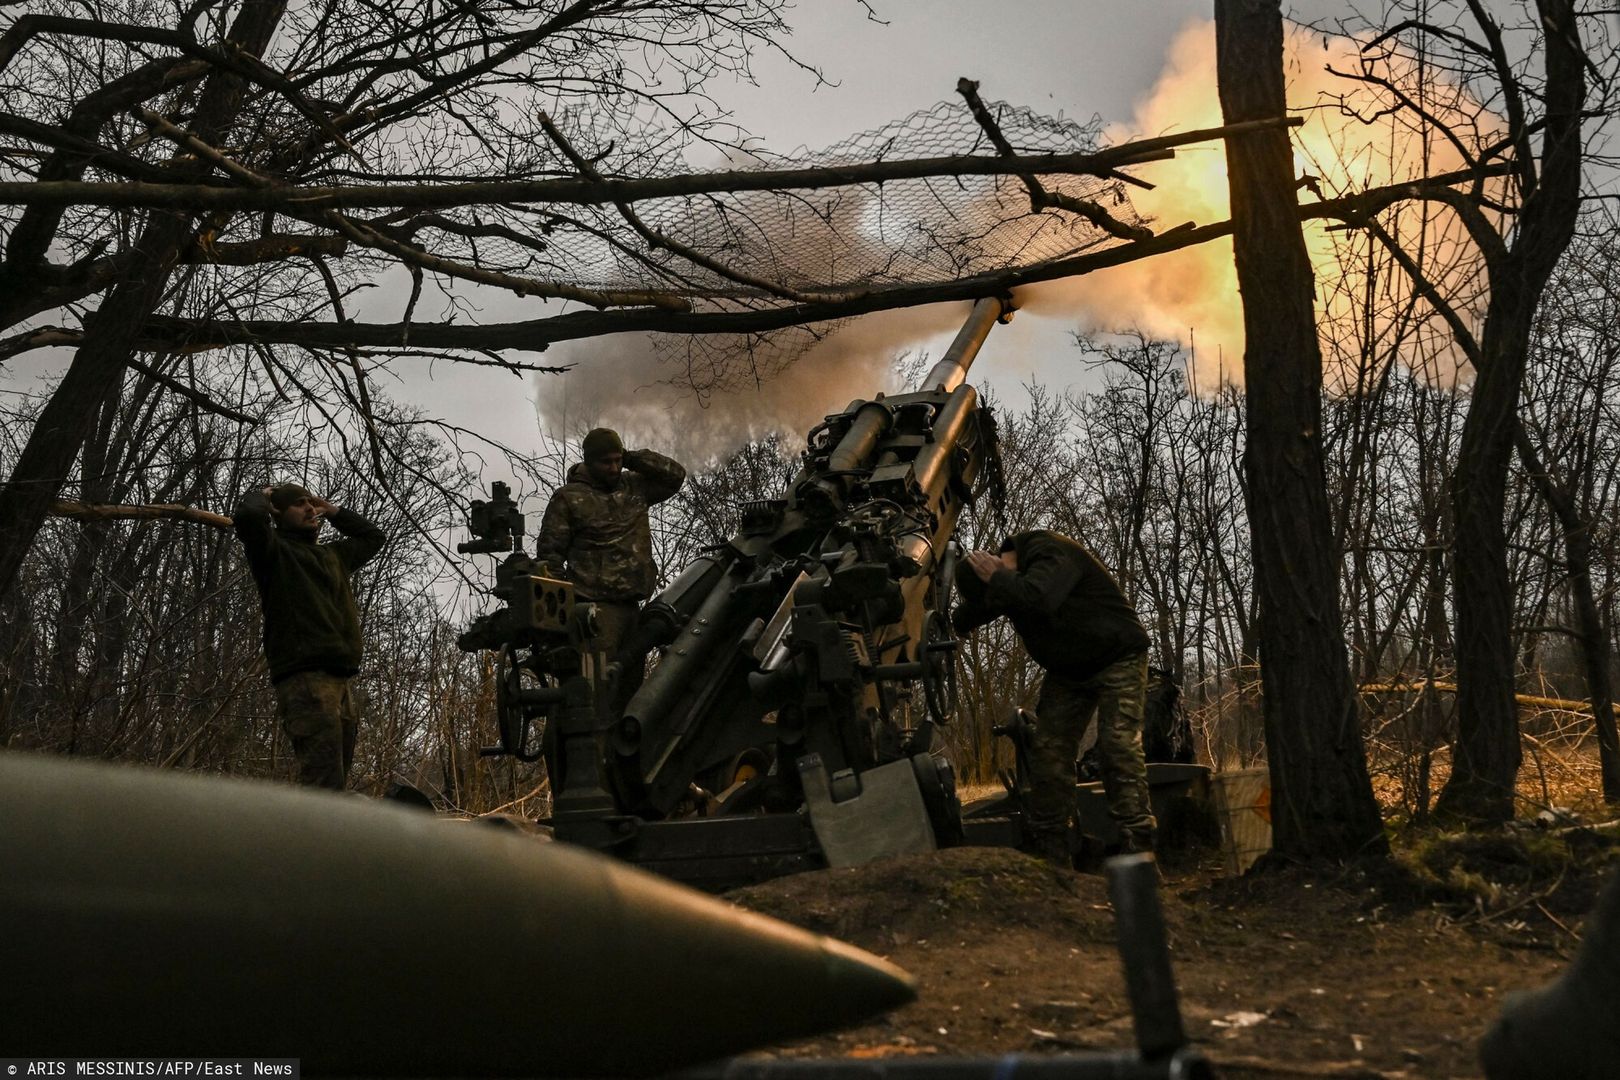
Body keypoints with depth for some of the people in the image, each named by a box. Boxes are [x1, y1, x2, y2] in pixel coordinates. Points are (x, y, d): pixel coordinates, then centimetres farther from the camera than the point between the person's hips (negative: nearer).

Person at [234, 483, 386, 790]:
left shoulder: (333, 555, 28)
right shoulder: (274, 551, 7)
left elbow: (373, 537, 44)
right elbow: (248, 516, -13)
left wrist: (333, 511, 34)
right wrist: (262, 496, 9)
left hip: (341, 682, 8)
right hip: (304, 680, -8)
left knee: (336, 781, 7)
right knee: (324, 783, -20)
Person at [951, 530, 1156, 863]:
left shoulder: (1052, 554, -28)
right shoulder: (1010, 580, -3)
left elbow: (1036, 597, -48)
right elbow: (962, 623, 7)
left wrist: (996, 578, -33)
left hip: (1117, 658, -7)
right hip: (1067, 670, 7)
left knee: (1119, 743, -20)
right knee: (1048, 749, -2)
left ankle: (1136, 844, -19)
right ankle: (1050, 856, 2)